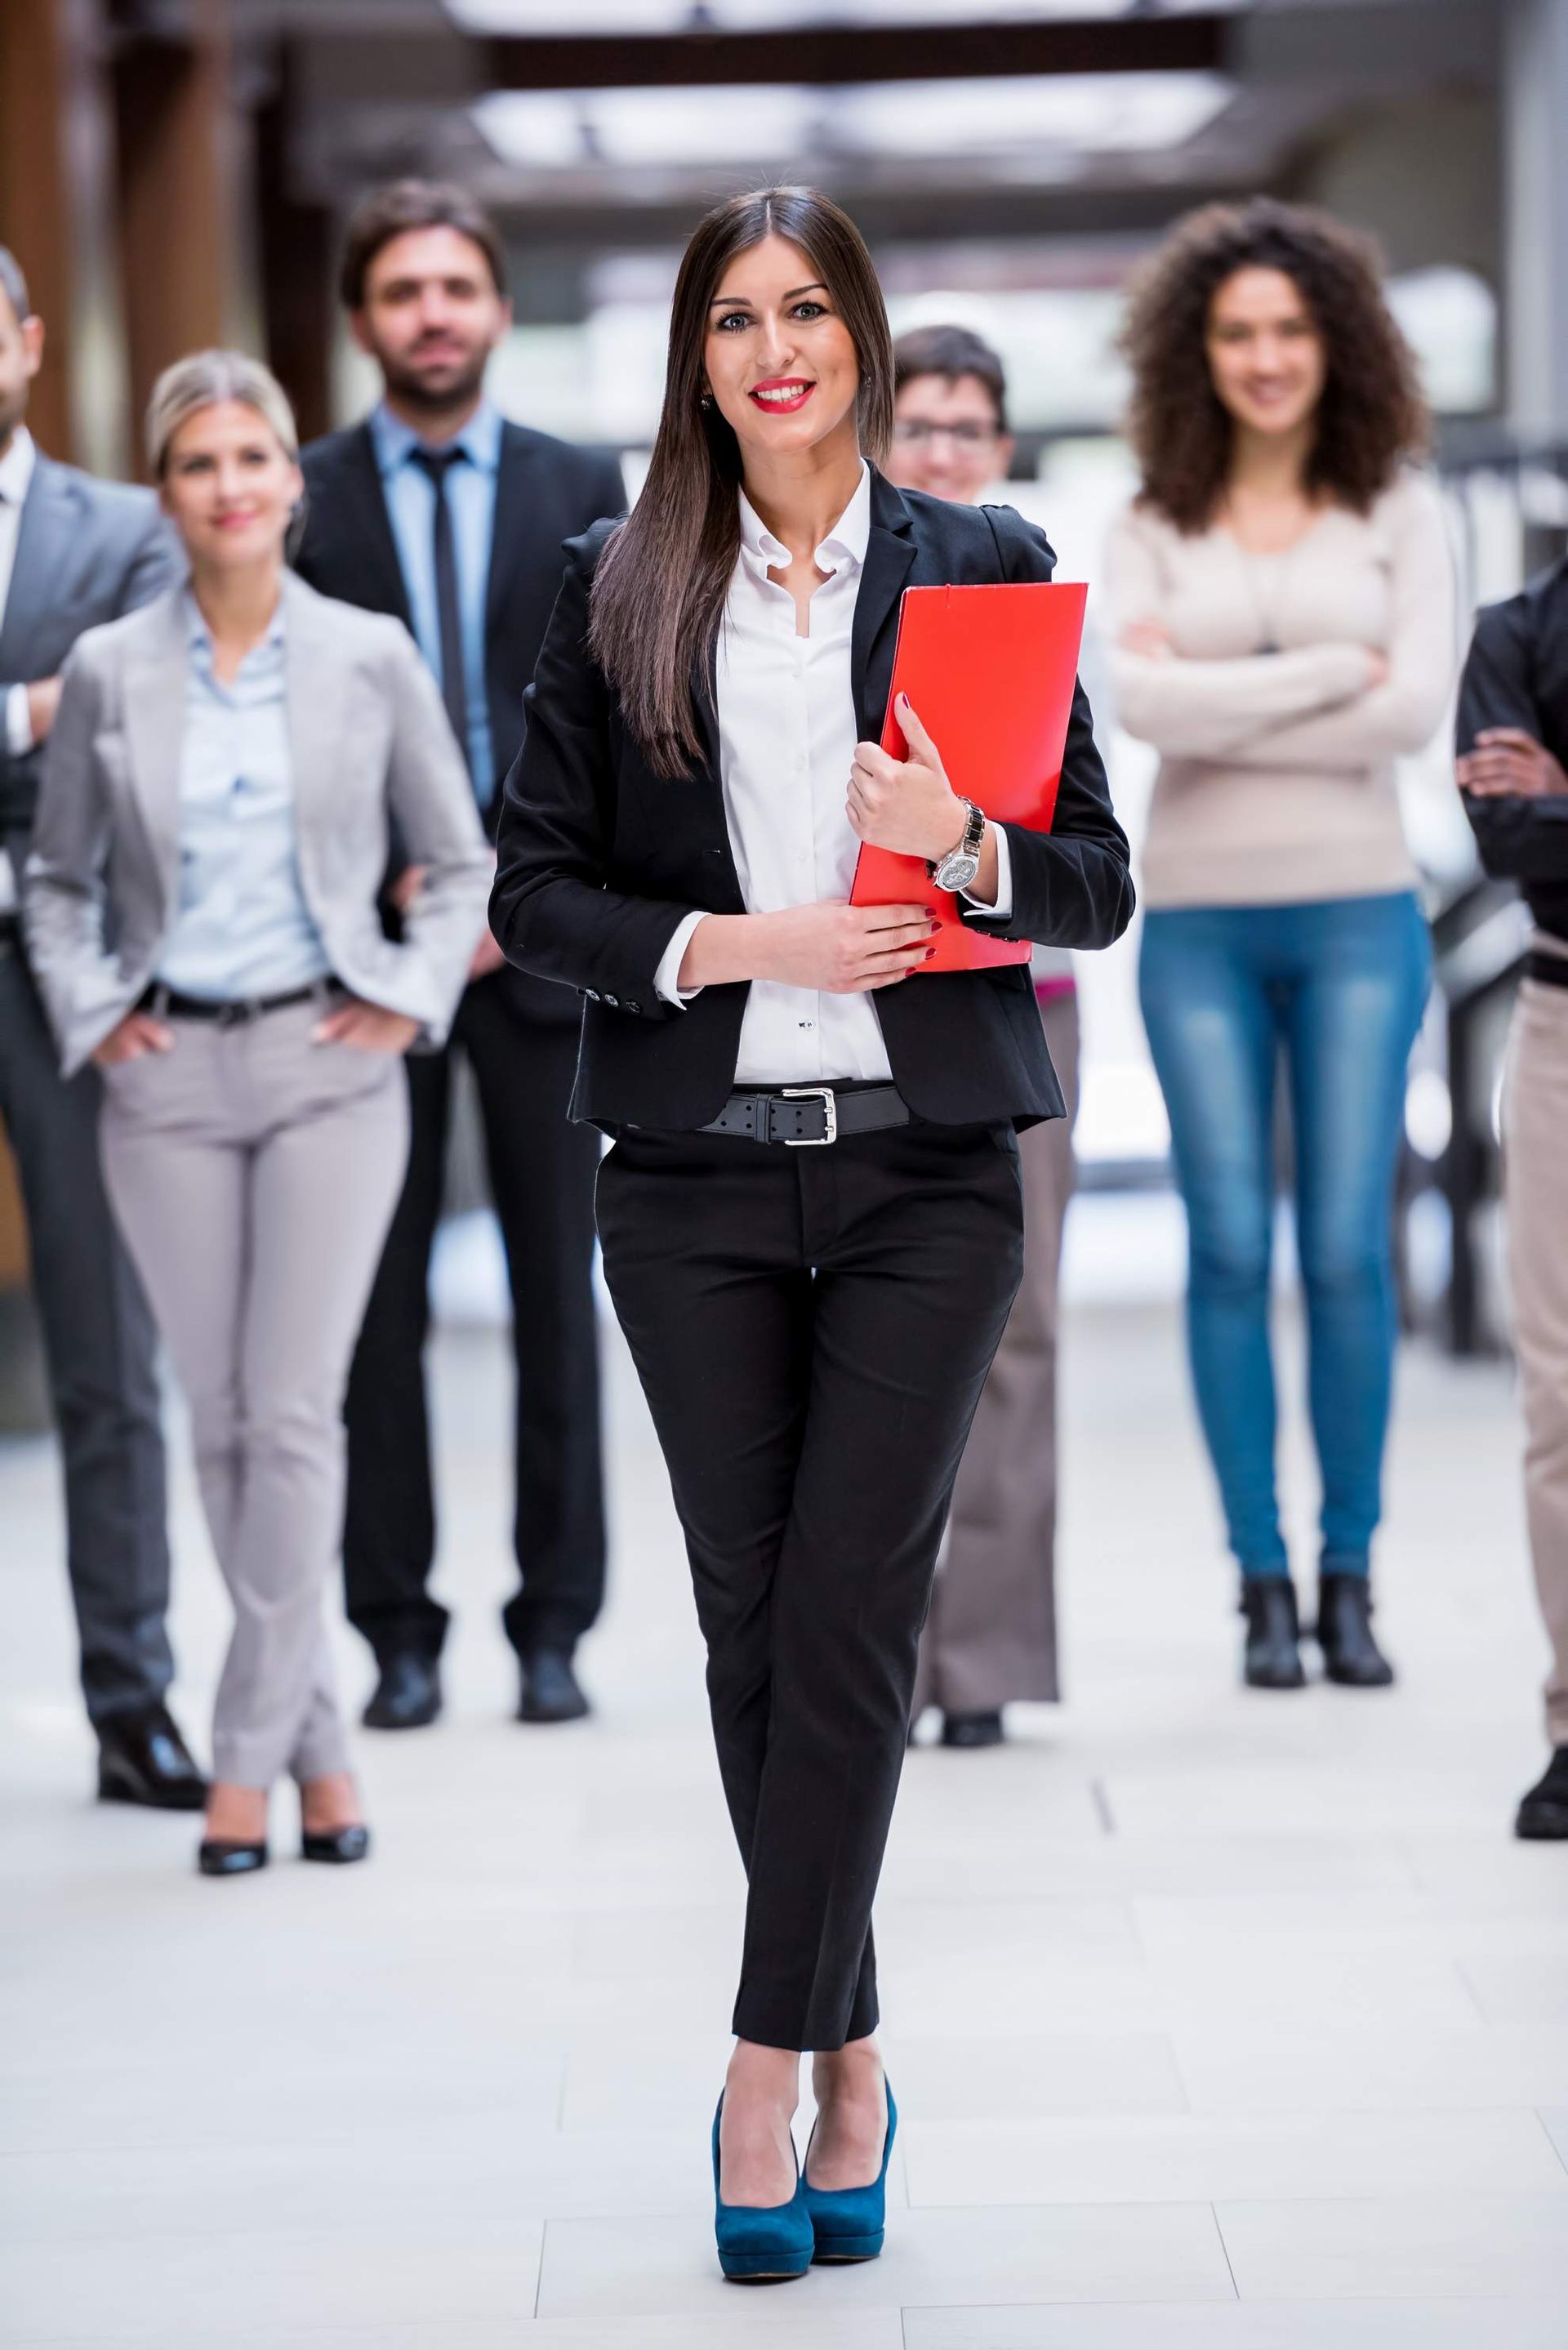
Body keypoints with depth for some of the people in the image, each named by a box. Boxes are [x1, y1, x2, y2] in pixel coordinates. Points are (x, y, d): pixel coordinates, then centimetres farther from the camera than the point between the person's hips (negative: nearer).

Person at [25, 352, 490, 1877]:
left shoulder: (369, 659, 1)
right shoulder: (109, 672, 3)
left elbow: (457, 862, 11)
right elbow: (58, 877, 14)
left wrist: (411, 996, -1)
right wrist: (91, 1010, 1)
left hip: (326, 1066, -2)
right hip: (168, 1076, 2)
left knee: (294, 1414, -9)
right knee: (222, 1421, 4)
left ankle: (250, 1752, -2)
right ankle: (318, 1743, 16)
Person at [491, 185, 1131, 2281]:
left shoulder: (981, 567, 5)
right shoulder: (619, 588, 7)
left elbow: (1101, 884, 6)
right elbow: (534, 885, 5)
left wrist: (968, 846, -16)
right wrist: (739, 944, -11)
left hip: (923, 1166, -1)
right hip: (698, 1174, 1)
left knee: (849, 1618, -8)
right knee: (752, 1626, 4)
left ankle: (770, 2066, 1)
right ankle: (854, 2065, 19)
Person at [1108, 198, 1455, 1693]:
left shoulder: (1396, 509, 5)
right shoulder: (1154, 525, 6)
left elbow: (1417, 708, -7)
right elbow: (1142, 700, -10)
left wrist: (1223, 712, -9)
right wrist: (1329, 674, -9)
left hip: (1357, 910, 0)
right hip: (1201, 920, 0)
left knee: (1348, 1245, -2)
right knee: (1230, 1247, 0)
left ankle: (1350, 1577, 8)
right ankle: (1261, 1583, 8)